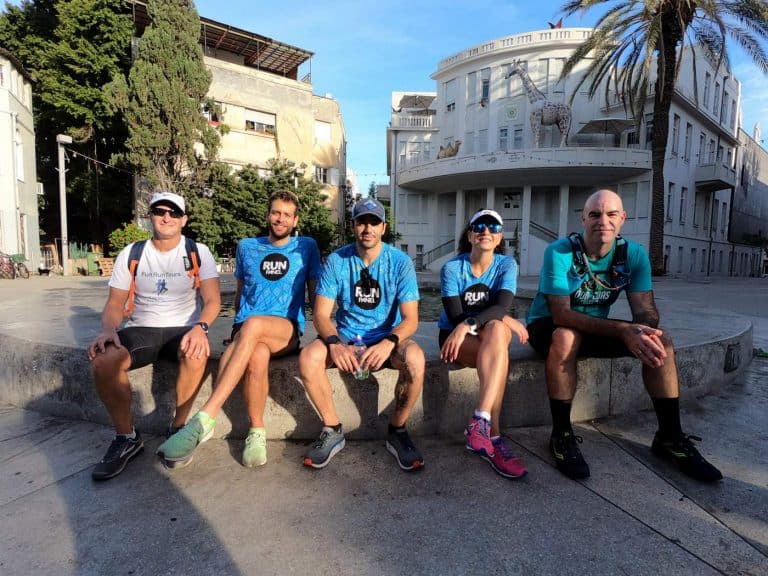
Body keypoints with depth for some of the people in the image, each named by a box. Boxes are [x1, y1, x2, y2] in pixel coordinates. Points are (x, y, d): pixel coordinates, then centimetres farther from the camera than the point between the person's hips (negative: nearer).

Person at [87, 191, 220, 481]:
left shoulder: (198, 253, -1)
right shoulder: (131, 254, 6)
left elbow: (212, 300, -10)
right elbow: (114, 303, 5)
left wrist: (200, 326, -32)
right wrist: (108, 330, -17)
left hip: (184, 328, -2)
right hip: (141, 329, 3)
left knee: (196, 354, -36)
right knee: (103, 359, -28)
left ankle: (178, 429, -12)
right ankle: (126, 437, -6)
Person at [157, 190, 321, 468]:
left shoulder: (306, 246, 12)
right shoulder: (247, 247, 18)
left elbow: (314, 294, 14)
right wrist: (237, 328, 13)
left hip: (288, 331, -2)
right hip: (245, 329, 2)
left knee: (253, 325, -39)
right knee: (257, 356, -37)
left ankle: (204, 420, -37)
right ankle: (257, 432, -18)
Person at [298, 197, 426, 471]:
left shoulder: (400, 261, -8)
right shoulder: (336, 261, -5)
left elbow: (410, 318, -13)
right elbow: (321, 314, -8)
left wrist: (389, 342, -34)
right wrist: (334, 343, -30)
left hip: (387, 337, -1)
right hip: (346, 336, 1)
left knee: (415, 359, -33)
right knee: (308, 358, -28)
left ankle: (397, 432, -6)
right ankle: (333, 430, -3)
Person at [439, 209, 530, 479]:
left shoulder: (507, 264, -3)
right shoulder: (452, 267, -8)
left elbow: (502, 306, -20)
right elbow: (455, 316, -16)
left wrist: (468, 324, -37)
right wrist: (507, 319, -17)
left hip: (495, 334, 2)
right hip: (454, 335, -2)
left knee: (496, 330, -36)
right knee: (499, 356, -33)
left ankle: (480, 422, -41)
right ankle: (493, 437, -32)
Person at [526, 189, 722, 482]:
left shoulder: (634, 254, -7)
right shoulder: (559, 251, -23)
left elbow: (645, 310, -11)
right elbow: (561, 314, -30)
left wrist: (647, 330, -36)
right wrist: (623, 331, -40)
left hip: (597, 328, 5)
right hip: (548, 327, -5)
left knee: (660, 341, -12)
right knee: (566, 337, -38)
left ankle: (670, 437, 2)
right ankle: (561, 435, -22)